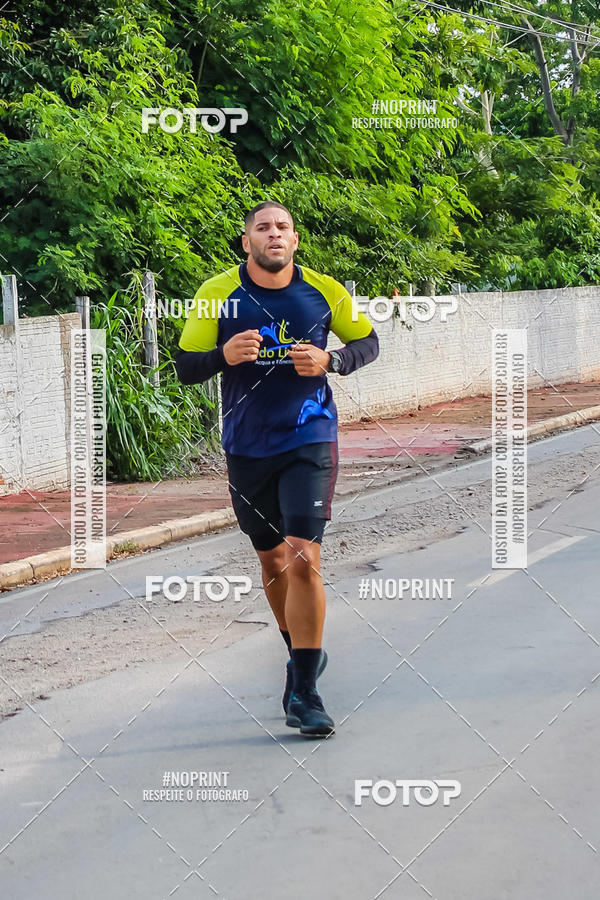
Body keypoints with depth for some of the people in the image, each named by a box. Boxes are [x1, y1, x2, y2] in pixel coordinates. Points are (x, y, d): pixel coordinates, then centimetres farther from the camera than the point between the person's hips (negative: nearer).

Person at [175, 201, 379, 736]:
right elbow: (185, 367, 0)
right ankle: (303, 652, 40)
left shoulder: (324, 290, -3)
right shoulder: (217, 294, -3)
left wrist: (329, 360, -11)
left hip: (310, 440, -2)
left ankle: (303, 692, -11)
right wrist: (224, 355, -22)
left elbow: (368, 341, 10)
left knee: (304, 559, -15)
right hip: (247, 446, 2)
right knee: (271, 558, 15)